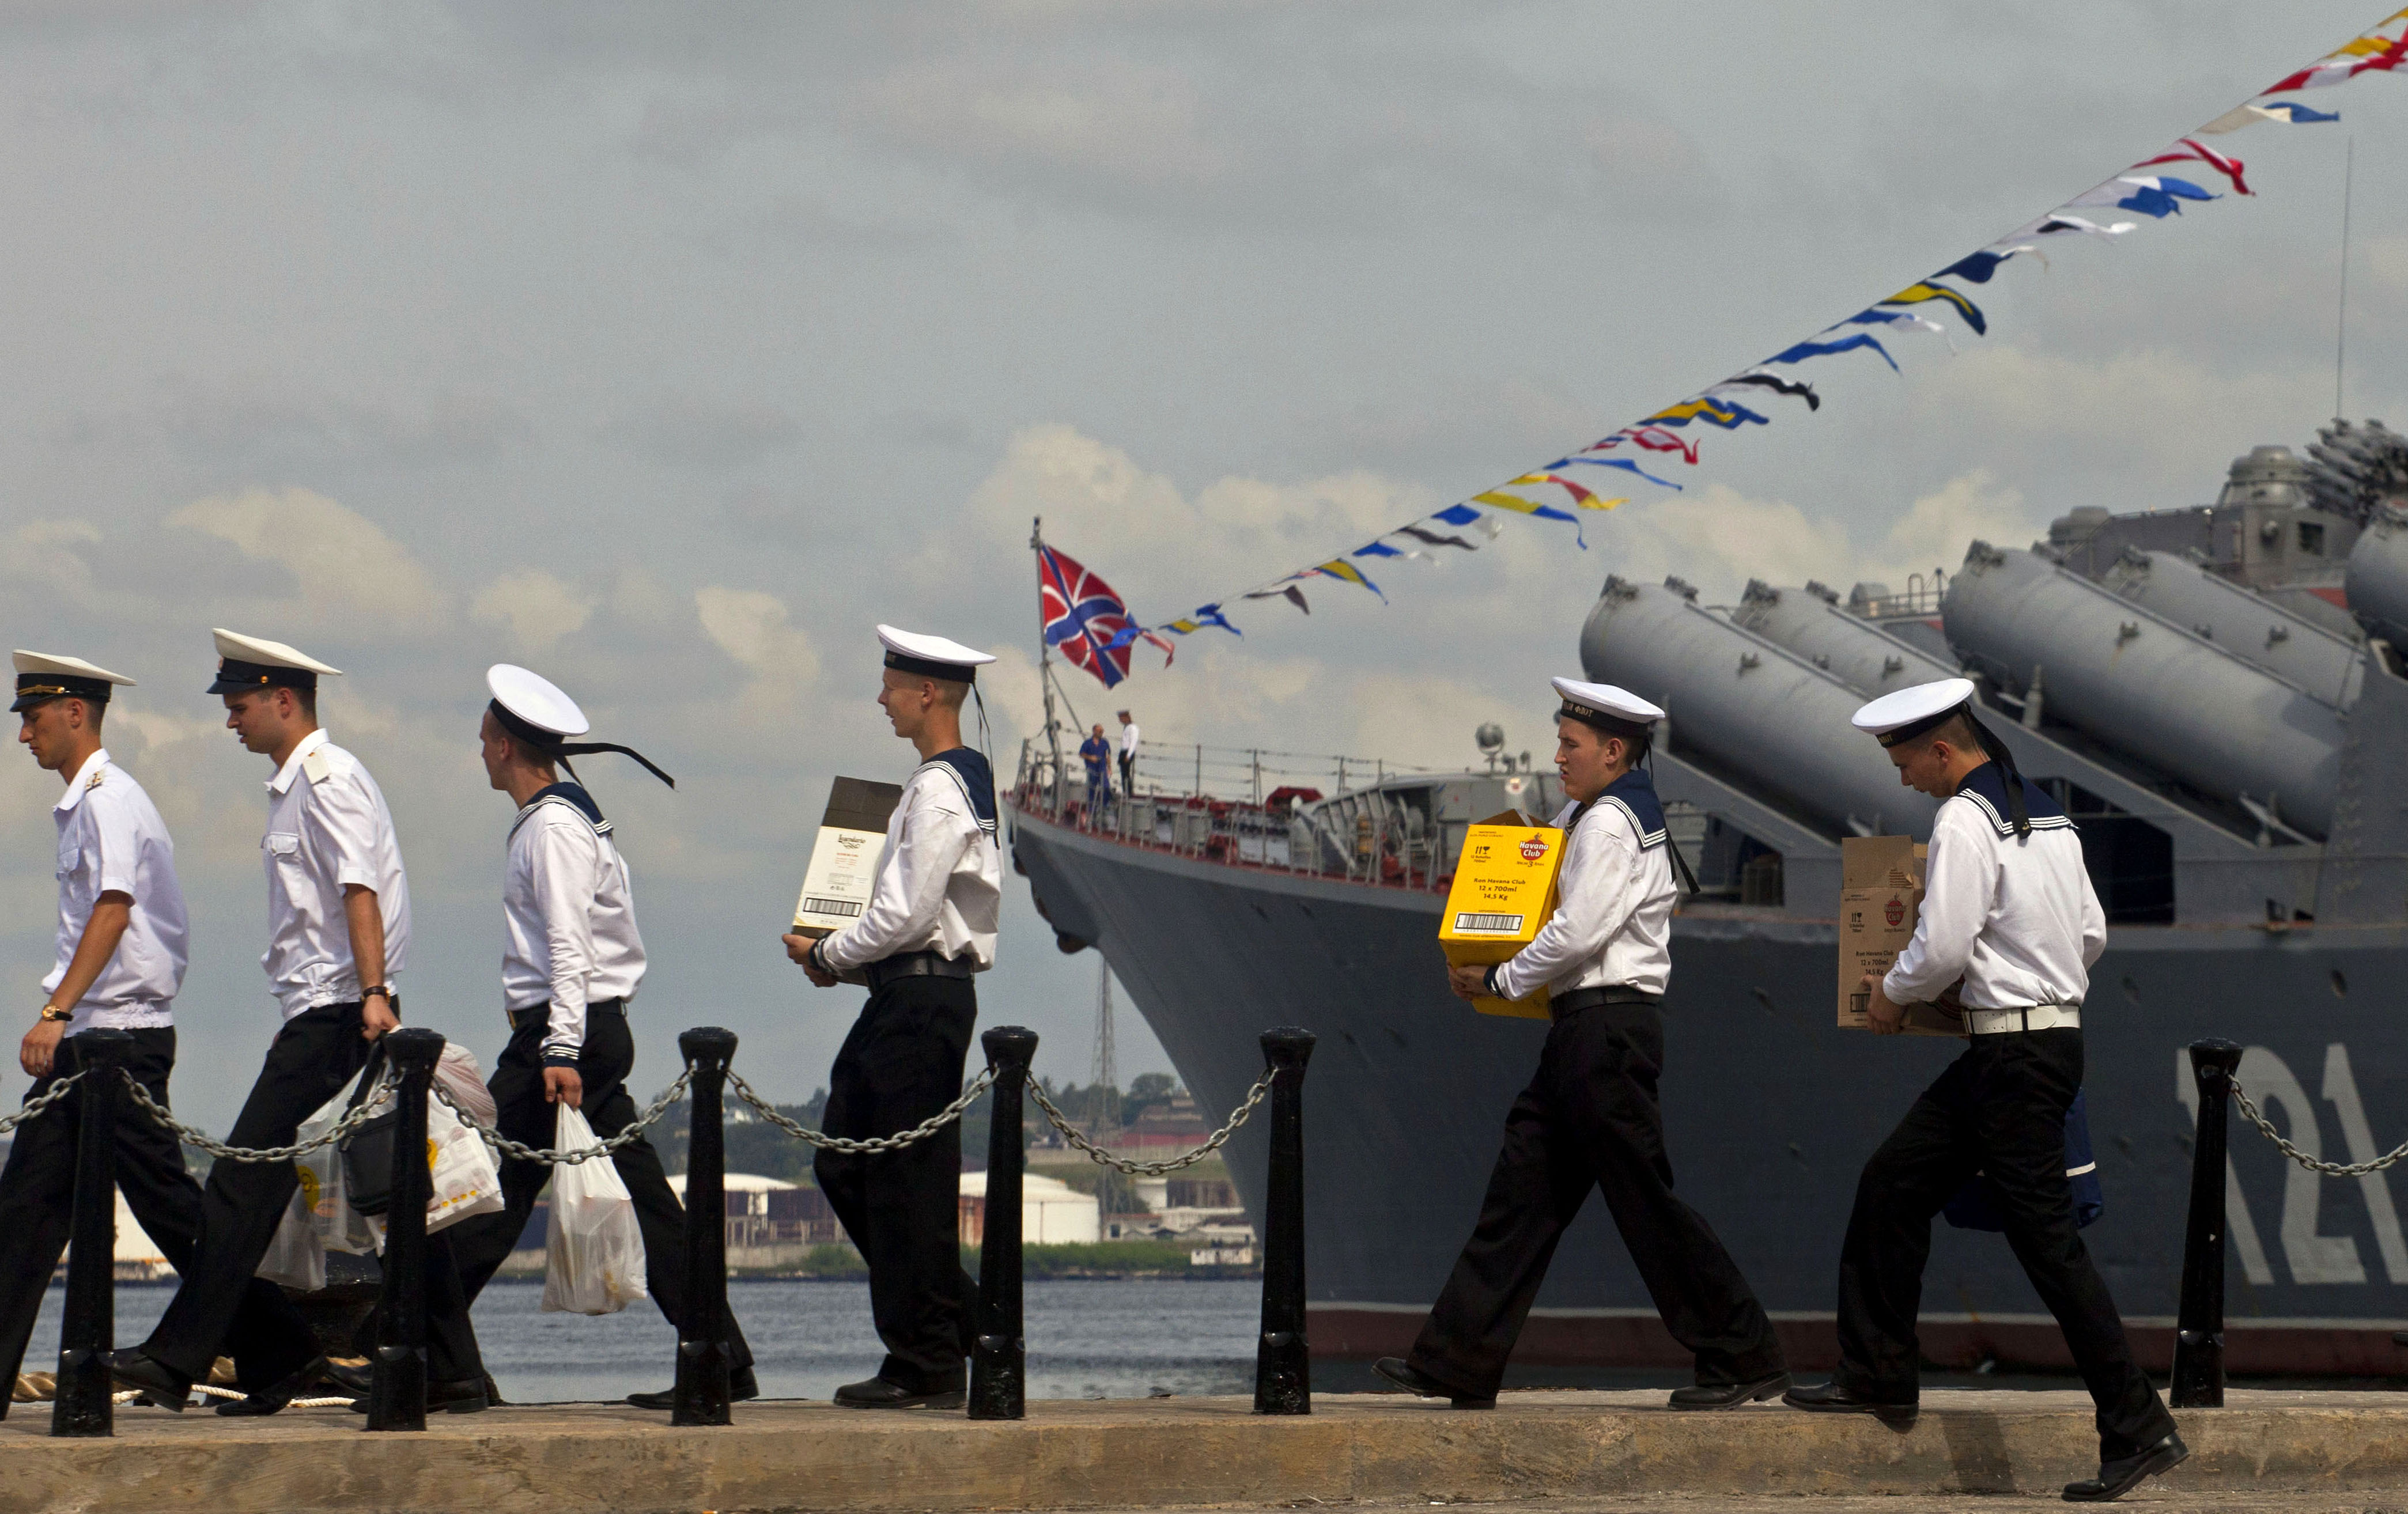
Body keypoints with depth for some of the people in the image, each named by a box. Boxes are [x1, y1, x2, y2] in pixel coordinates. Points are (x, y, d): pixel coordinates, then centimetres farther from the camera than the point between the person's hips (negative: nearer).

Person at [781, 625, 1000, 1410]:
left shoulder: (939, 790, -15)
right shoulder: (965, 778, 17)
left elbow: (907, 912, -20)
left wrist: (829, 955, -6)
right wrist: (845, 956, 12)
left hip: (922, 998, -10)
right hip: (908, 997, 10)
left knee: (909, 1182, -5)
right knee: (845, 1164, 11)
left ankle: (925, 1366, -1)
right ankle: (960, 1316, 15)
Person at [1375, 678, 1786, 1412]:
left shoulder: (1609, 823, -12)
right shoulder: (1587, 817, 19)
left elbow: (1580, 931, -19)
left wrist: (1500, 980, -7)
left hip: (1607, 1027, -10)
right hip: (1586, 1028, 10)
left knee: (1644, 1196, -6)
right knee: (1524, 1187, 7)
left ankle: (1745, 1358, -1)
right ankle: (1457, 1363, 6)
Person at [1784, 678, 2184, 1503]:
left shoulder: (1965, 822, -15)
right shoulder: (2049, 816, 13)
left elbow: (1942, 946, -19)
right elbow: (2092, 934, 16)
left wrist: (1894, 993, -1)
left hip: (2016, 1057, -10)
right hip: (2055, 1025, 10)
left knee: (2045, 1234, -8)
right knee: (1894, 1183, 15)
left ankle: (2138, 1428, -8)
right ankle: (1877, 1375, 22)